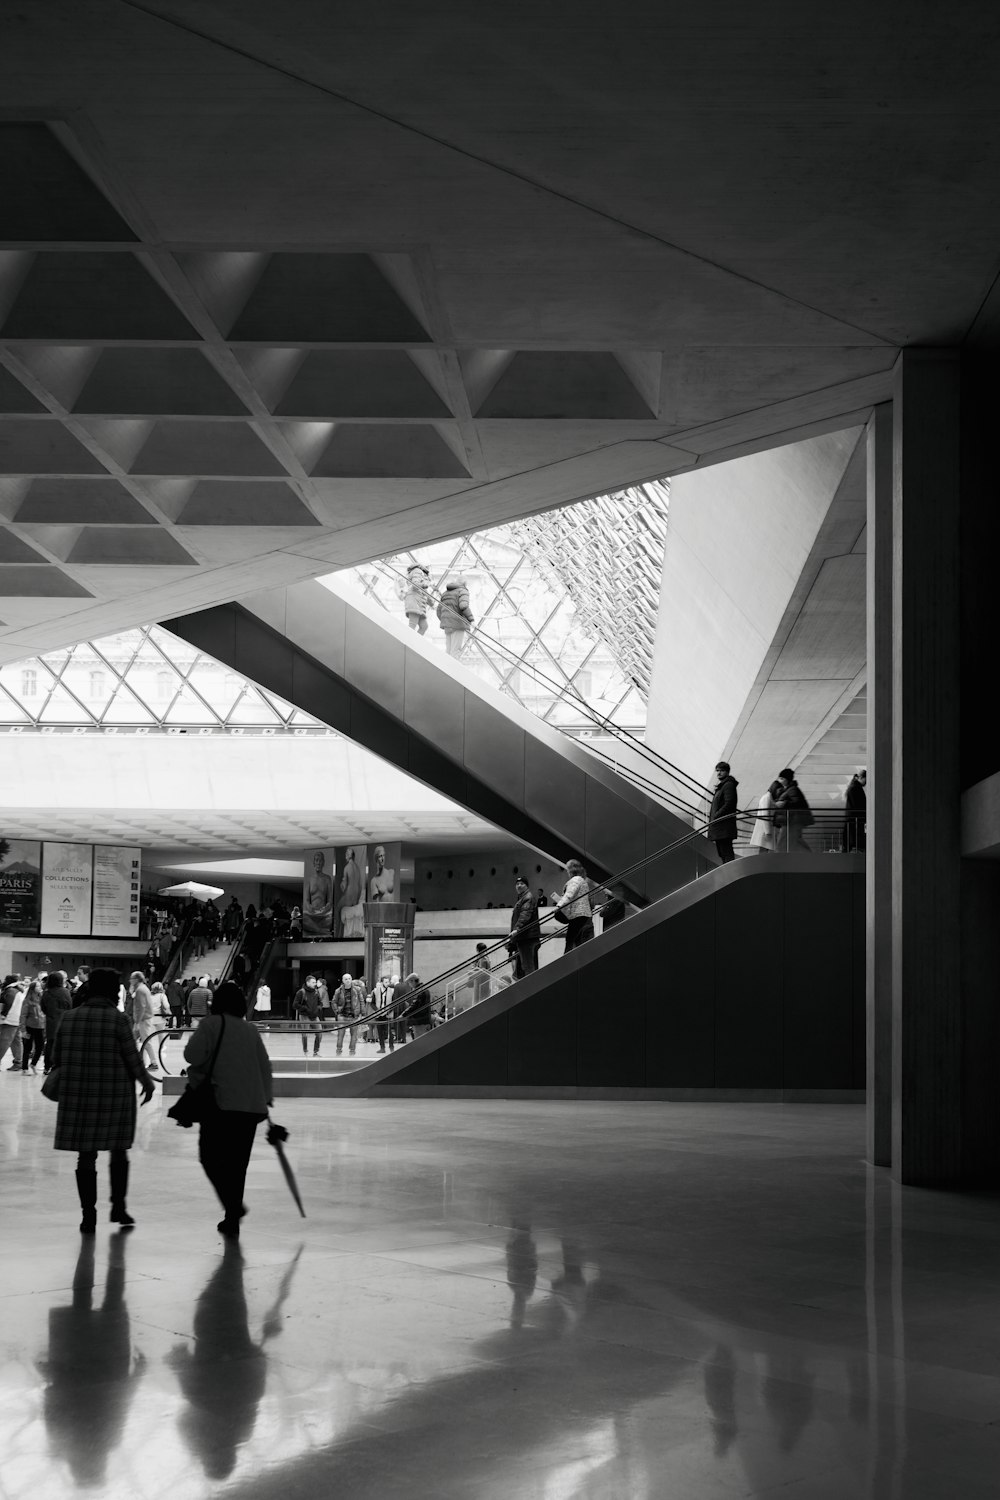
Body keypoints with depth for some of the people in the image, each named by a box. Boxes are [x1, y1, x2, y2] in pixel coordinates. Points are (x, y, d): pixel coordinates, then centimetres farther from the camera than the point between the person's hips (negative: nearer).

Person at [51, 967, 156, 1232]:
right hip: (115, 1095, -2)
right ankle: (118, 1206, 19)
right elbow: (133, 1060, -6)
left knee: (86, 1155, 7)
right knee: (119, 1151, 16)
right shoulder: (118, 1020, -10)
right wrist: (147, 1083, 11)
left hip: (77, 1097, 3)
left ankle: (88, 1215, 7)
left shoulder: (69, 1018, 1)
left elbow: (56, 1059, 6)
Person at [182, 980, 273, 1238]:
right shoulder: (251, 1031, 15)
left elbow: (193, 1054, -12)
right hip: (252, 1106, 5)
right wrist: (266, 1099, 22)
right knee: (238, 1161, 12)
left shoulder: (212, 1024, -1)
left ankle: (233, 1204, -19)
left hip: (222, 1103, -5)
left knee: (211, 1157, 2)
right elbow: (265, 1066, 15)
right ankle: (232, 1220, 13)